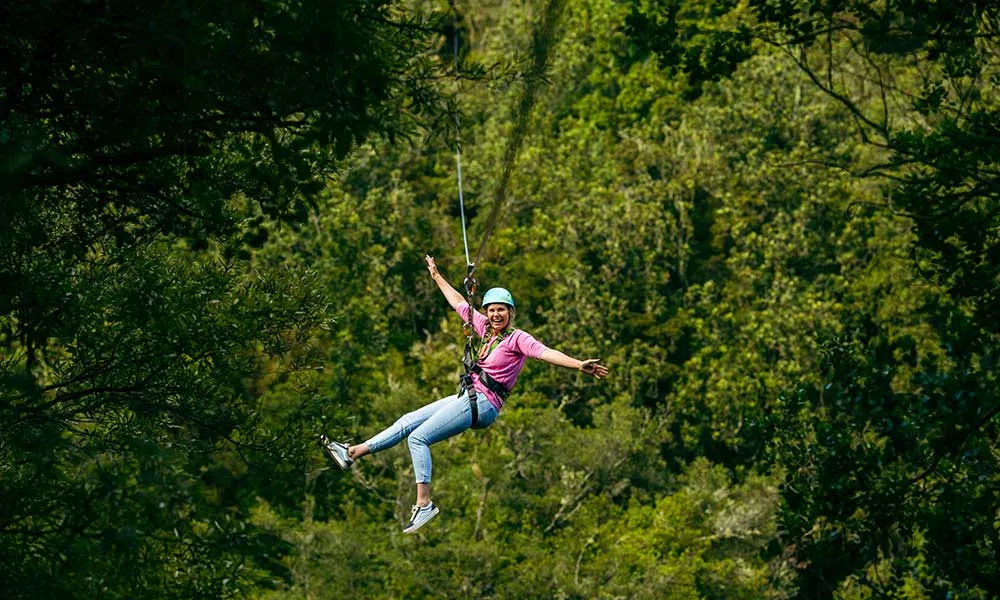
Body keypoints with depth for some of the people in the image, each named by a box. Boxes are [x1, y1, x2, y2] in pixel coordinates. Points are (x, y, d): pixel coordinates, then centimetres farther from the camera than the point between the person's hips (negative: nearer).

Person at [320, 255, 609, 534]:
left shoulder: (517, 338, -10)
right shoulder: (485, 328, 12)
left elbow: (545, 352, -25)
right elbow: (459, 302, 25)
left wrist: (579, 365, -40)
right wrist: (437, 276, 35)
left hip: (482, 404, -8)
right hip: (468, 397, 8)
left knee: (418, 437, -16)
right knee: (408, 421, 10)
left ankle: (424, 503, -20)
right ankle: (353, 452, 16)